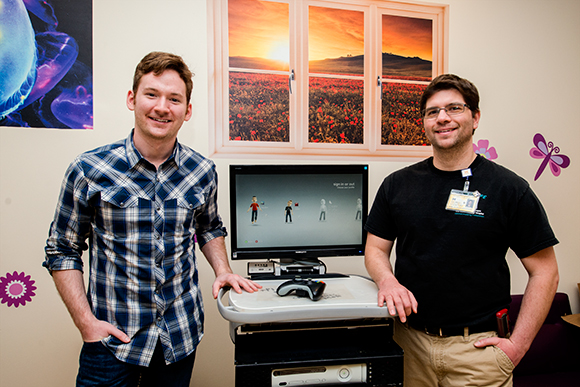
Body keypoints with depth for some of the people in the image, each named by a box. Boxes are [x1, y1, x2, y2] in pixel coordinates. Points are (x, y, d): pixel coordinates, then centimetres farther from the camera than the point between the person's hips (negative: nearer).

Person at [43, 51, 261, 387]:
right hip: (113, 336, -2)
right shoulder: (88, 170, -10)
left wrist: (222, 270, 0)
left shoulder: (203, 172, -3)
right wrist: (86, 322, -9)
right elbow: (63, 250, -1)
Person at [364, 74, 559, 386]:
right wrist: (387, 280, -14)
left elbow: (544, 272, -2)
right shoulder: (397, 184, 2)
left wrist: (518, 344, -7)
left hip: (477, 347, -2)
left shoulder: (509, 189, -5)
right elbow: (376, 248, 7)